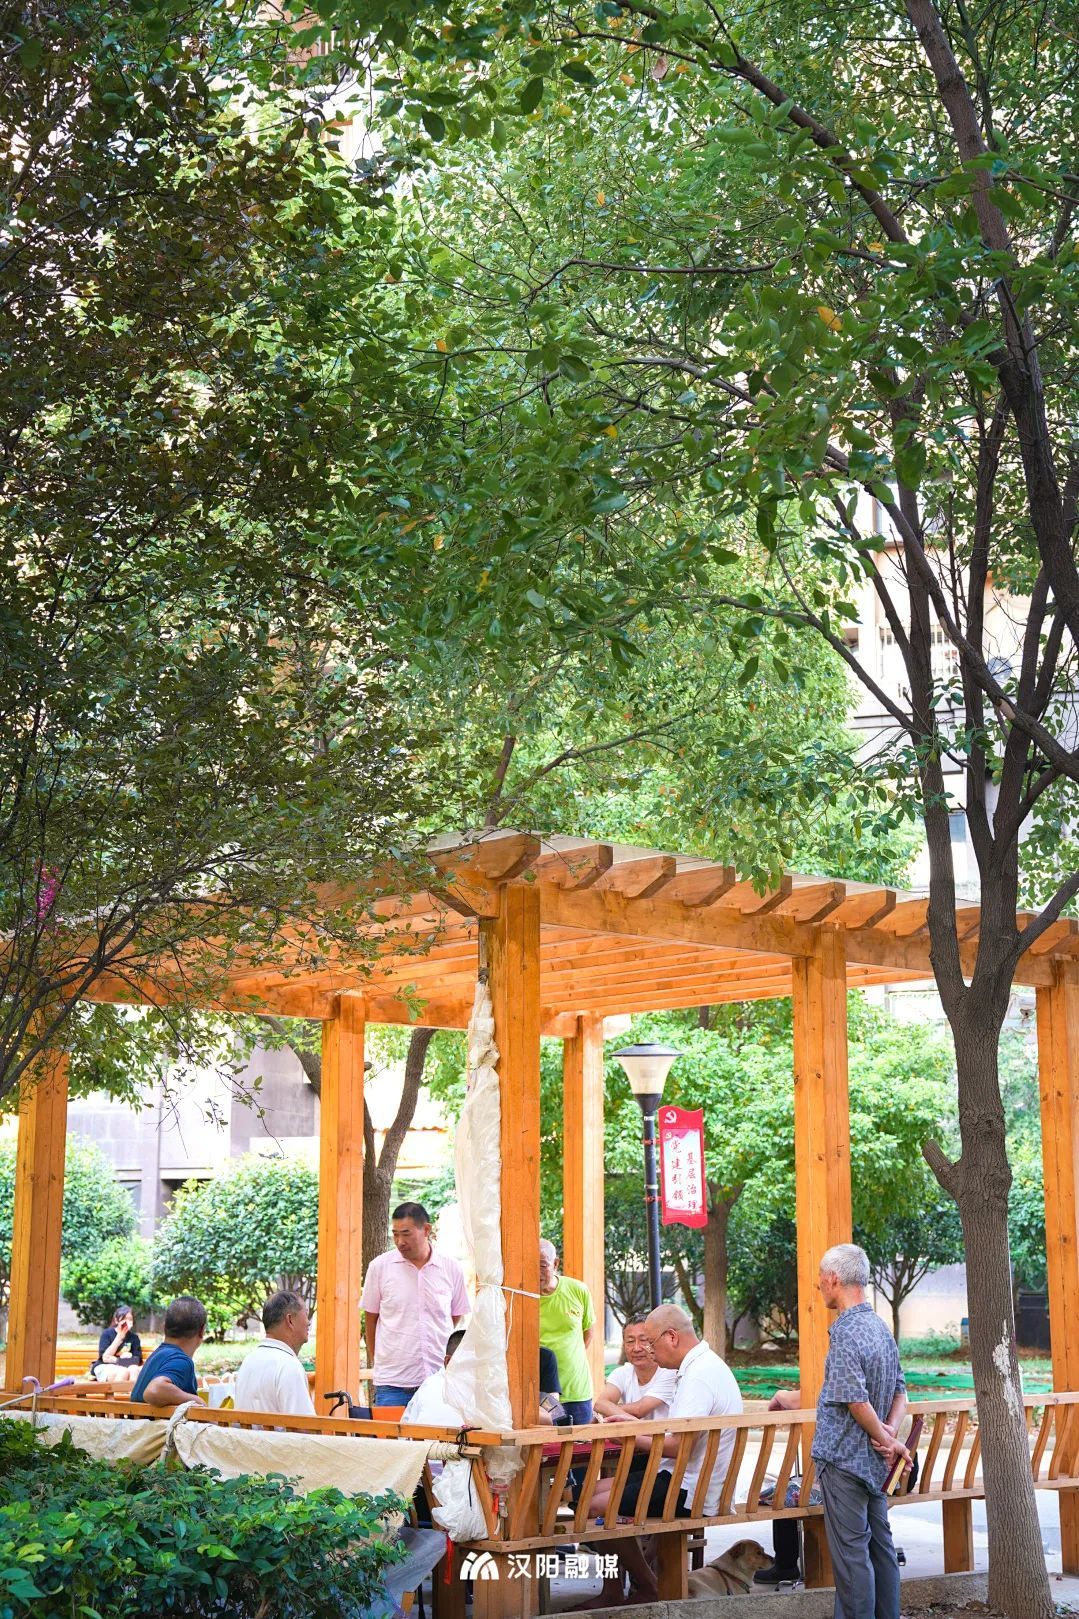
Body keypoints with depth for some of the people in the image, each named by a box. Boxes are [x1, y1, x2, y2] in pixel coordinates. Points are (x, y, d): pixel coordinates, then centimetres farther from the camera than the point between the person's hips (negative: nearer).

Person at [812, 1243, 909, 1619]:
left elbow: (856, 1402, -23)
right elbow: (900, 1392, 13)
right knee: (880, 1544, 14)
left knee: (851, 1552, -3)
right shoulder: (880, 1327, 10)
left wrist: (887, 1441, -11)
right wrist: (890, 1434, -1)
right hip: (874, 1461, 9)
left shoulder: (845, 1333, -19)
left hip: (844, 1458, -9)